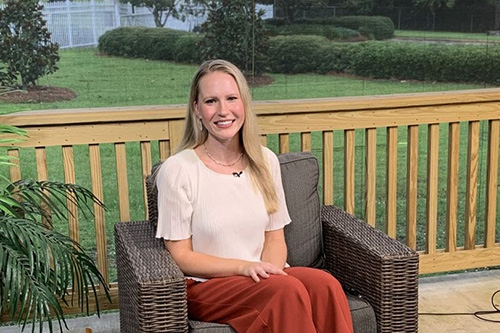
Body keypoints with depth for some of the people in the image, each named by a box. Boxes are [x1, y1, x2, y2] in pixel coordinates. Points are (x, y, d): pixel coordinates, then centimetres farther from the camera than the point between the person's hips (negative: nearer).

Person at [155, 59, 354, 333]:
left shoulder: (266, 161, 7)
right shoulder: (177, 170, -8)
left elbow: (275, 239, 10)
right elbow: (181, 256, -6)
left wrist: (270, 269, -13)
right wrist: (244, 267, -18)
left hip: (265, 278, 4)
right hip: (206, 286, -4)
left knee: (325, 285, -29)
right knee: (289, 290, -33)